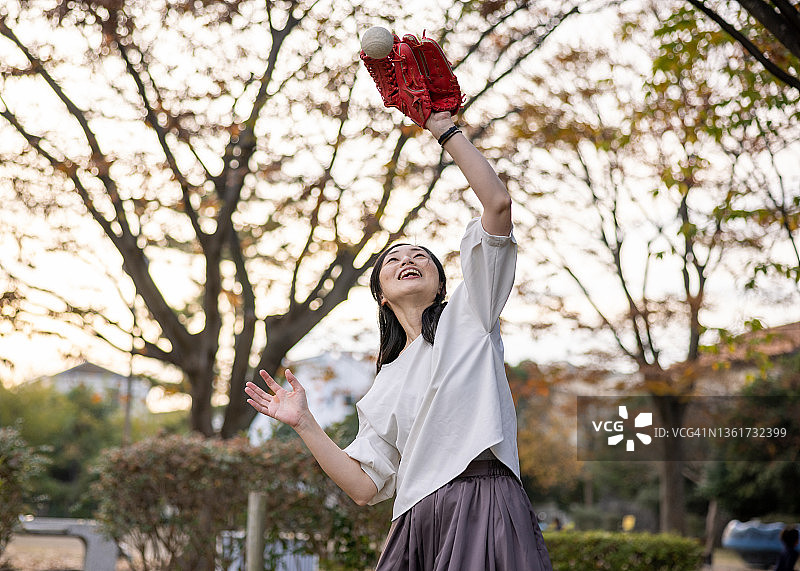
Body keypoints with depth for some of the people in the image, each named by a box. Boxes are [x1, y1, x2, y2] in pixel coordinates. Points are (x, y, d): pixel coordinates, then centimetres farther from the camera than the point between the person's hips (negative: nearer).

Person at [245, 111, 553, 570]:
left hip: (484, 510, -4)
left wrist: (445, 130, 4)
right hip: (416, 527, 4)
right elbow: (365, 487, 12)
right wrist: (305, 424, 7)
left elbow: (498, 203, 1)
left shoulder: (467, 316, 12)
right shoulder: (386, 385, 21)